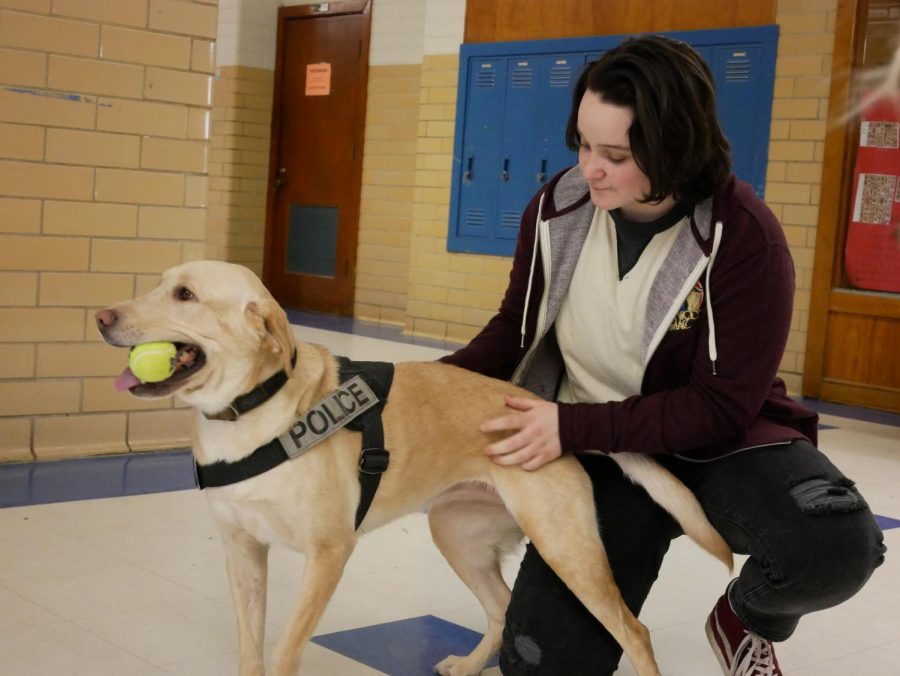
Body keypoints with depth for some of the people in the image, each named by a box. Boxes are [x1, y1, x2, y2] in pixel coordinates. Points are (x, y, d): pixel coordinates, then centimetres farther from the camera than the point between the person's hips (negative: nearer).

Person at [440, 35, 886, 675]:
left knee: (835, 544, -34)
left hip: (718, 440, -2)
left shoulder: (745, 237, -23)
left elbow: (722, 407, -21)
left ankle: (746, 619, 2)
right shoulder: (556, 210, -10)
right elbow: (516, 330, 8)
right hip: (600, 457, 3)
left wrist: (574, 425, -27)